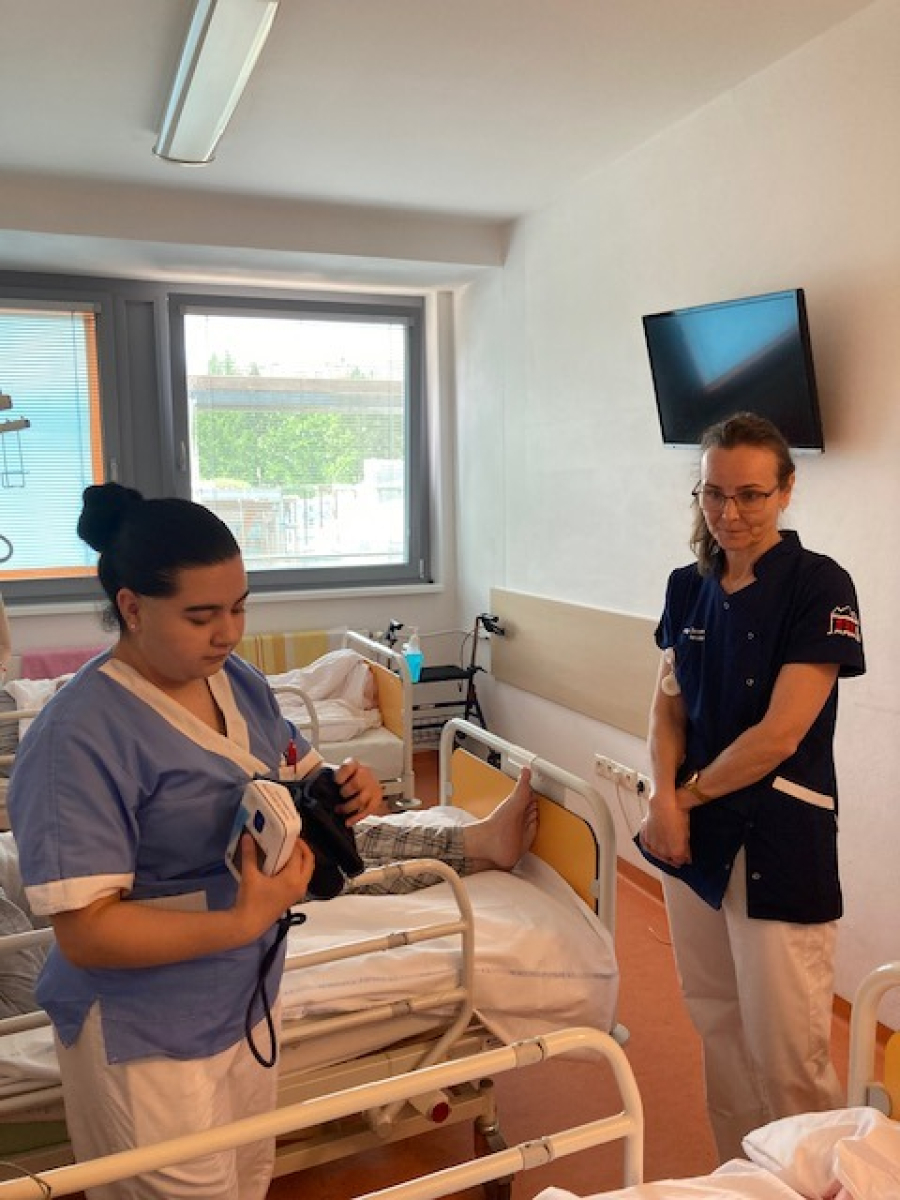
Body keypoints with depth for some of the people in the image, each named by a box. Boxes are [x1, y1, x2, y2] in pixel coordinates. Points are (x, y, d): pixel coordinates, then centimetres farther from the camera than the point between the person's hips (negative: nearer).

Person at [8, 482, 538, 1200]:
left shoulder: (240, 682, -3)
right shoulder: (81, 736, -26)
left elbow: (298, 779, 11)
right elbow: (86, 932, -26)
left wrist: (347, 789, -11)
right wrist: (245, 921, -35)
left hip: (249, 993, 7)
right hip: (147, 1033, -7)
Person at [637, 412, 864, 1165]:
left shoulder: (819, 586, -13)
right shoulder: (688, 587, 4)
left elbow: (780, 734, -17)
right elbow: (669, 708, 7)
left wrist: (689, 793, -6)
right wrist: (666, 801, -8)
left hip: (780, 842, -5)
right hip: (696, 833, 6)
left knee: (787, 1051, 4)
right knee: (717, 1025, 18)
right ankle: (737, 1172, 39)